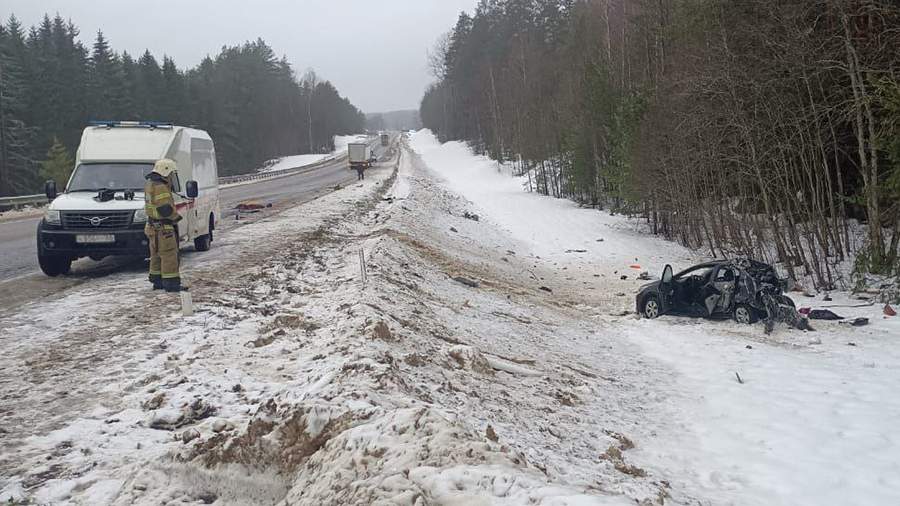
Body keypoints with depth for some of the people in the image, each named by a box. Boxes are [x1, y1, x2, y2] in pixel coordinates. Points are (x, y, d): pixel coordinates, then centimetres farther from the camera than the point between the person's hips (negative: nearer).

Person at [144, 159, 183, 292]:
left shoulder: (150, 184, 14)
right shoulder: (160, 187, -20)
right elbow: (166, 209, -24)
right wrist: (177, 217, -9)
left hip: (153, 227, 11)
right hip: (162, 228, -11)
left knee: (157, 256, 17)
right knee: (169, 256, -7)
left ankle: (157, 282, 25)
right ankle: (171, 284, -7)